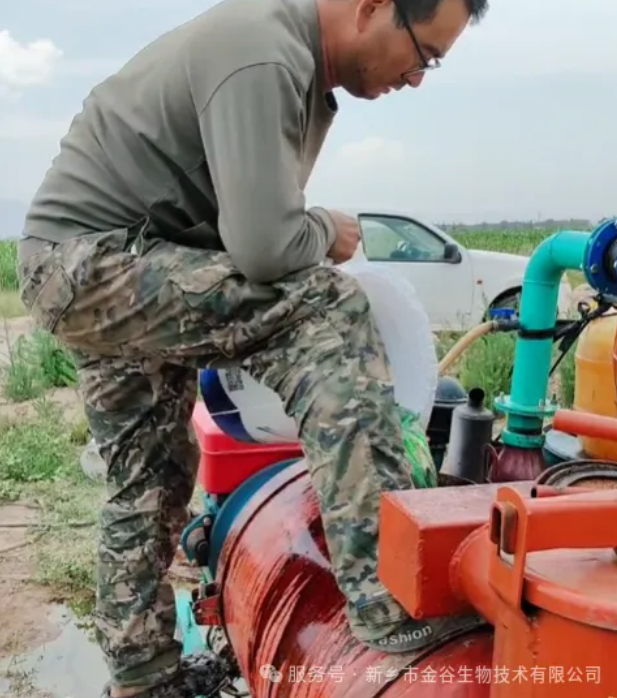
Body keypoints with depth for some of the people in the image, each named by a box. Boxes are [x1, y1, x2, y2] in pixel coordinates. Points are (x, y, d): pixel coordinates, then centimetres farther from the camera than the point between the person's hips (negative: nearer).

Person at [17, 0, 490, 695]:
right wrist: (328, 234, -9)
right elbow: (265, 246, -29)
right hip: (89, 258, -10)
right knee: (326, 306, -23)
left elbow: (254, 219, 21)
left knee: (148, 485, 17)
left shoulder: (304, 66, 11)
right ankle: (392, 597, -25)